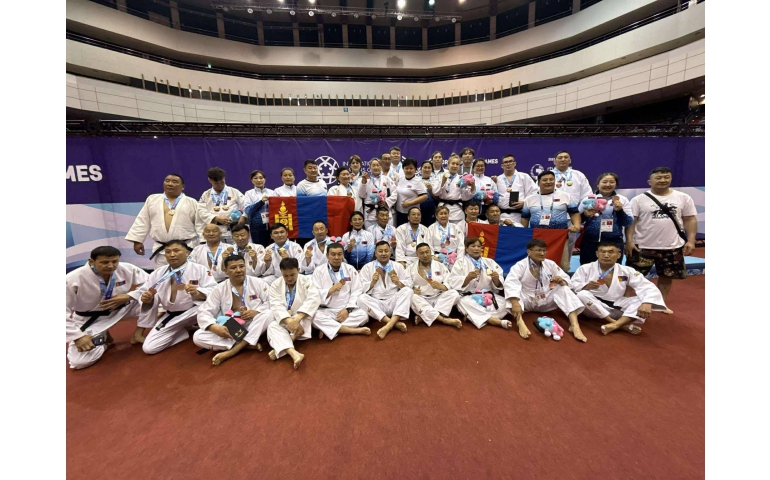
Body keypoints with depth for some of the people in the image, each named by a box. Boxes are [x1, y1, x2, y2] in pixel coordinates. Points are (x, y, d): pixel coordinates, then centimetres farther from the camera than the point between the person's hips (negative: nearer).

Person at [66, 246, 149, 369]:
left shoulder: (127, 269, -19)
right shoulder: (73, 279, -26)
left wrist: (129, 296, -24)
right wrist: (77, 336, -21)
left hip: (120, 310, 2)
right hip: (89, 320, -2)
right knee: (79, 362, -14)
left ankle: (138, 332, -2)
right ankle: (104, 337, 18)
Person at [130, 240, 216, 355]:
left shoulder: (200, 269, -8)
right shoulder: (157, 274, 5)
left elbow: (213, 292, -16)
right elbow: (152, 300, 5)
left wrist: (197, 293, -34)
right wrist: (147, 299, -18)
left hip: (195, 310, -4)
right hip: (171, 316, 4)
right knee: (149, 348, -6)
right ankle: (185, 330, 15)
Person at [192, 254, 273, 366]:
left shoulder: (258, 283, -1)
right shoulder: (219, 289, 3)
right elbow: (204, 312, -2)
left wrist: (256, 312, -23)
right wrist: (215, 327, -22)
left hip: (254, 327, -1)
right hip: (230, 330, 2)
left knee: (268, 314, -31)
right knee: (198, 337, -18)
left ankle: (232, 351, -31)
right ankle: (247, 344, -25)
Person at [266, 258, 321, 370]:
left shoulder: (306, 280, -8)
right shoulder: (275, 285, -3)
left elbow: (313, 299, -25)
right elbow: (276, 306, -17)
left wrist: (297, 319, -39)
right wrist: (289, 321, -36)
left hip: (302, 318, -1)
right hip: (283, 321, 1)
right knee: (272, 326, -28)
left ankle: (279, 348, -33)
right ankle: (294, 353, -51)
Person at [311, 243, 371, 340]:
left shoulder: (351, 269, 4)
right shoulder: (319, 271, 1)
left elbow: (357, 292, -2)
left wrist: (348, 309, -13)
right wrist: (331, 289, -19)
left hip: (346, 310, 1)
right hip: (326, 311, -1)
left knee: (363, 315, -25)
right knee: (315, 317, -32)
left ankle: (327, 329, -20)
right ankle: (353, 330, -26)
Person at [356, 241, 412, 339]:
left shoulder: (398, 266, 11)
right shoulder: (367, 267, 6)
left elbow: (409, 285, 3)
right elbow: (362, 289, -1)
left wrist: (398, 283, -17)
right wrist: (372, 282, -19)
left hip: (394, 303, 1)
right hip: (376, 305, -1)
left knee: (407, 291, -24)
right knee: (361, 298, -28)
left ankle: (389, 325, -36)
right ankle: (395, 323, -33)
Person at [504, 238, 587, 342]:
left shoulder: (550, 264, 2)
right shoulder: (520, 265, -15)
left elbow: (566, 281, 2)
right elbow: (511, 283, -31)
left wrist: (561, 281, -24)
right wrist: (515, 303, -44)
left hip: (546, 302, 4)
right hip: (527, 301, -4)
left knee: (564, 290, -17)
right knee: (511, 295, -31)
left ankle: (574, 325, -24)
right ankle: (520, 323, -50)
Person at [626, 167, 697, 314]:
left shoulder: (683, 198, 6)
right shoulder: (639, 200, -4)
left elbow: (690, 220, 8)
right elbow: (631, 221, -6)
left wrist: (691, 241, -1)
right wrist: (629, 241, -14)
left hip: (673, 247, 3)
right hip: (643, 246, -3)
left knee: (666, 277, 14)